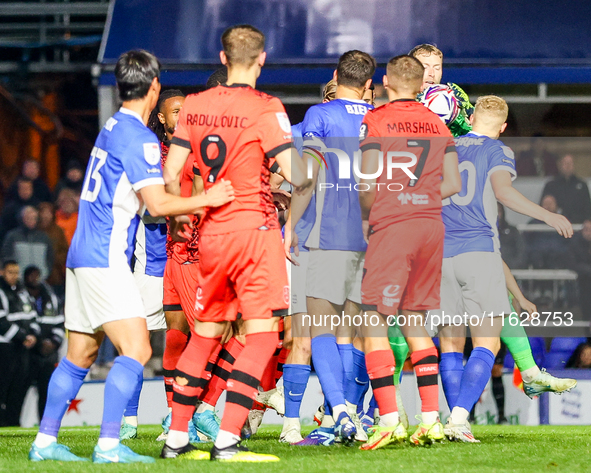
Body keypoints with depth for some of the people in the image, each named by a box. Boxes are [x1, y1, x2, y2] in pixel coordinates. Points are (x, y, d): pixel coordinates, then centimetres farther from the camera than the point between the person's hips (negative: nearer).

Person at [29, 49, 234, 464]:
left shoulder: (113, 127, 16)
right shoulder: (138, 137, -13)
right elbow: (157, 204, -17)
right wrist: (207, 199, -11)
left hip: (82, 255, 10)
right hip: (105, 259, -10)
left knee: (80, 355, 14)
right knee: (136, 349, -14)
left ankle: (45, 442, 16)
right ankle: (108, 445, -21)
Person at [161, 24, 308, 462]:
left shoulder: (194, 106, 6)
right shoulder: (265, 109, -10)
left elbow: (170, 175, 7)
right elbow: (293, 175, -14)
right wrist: (313, 173, 8)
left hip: (211, 234, 6)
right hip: (255, 229, -6)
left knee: (205, 334, 16)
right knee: (262, 335, -4)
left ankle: (176, 438, 18)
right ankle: (226, 441, -15)